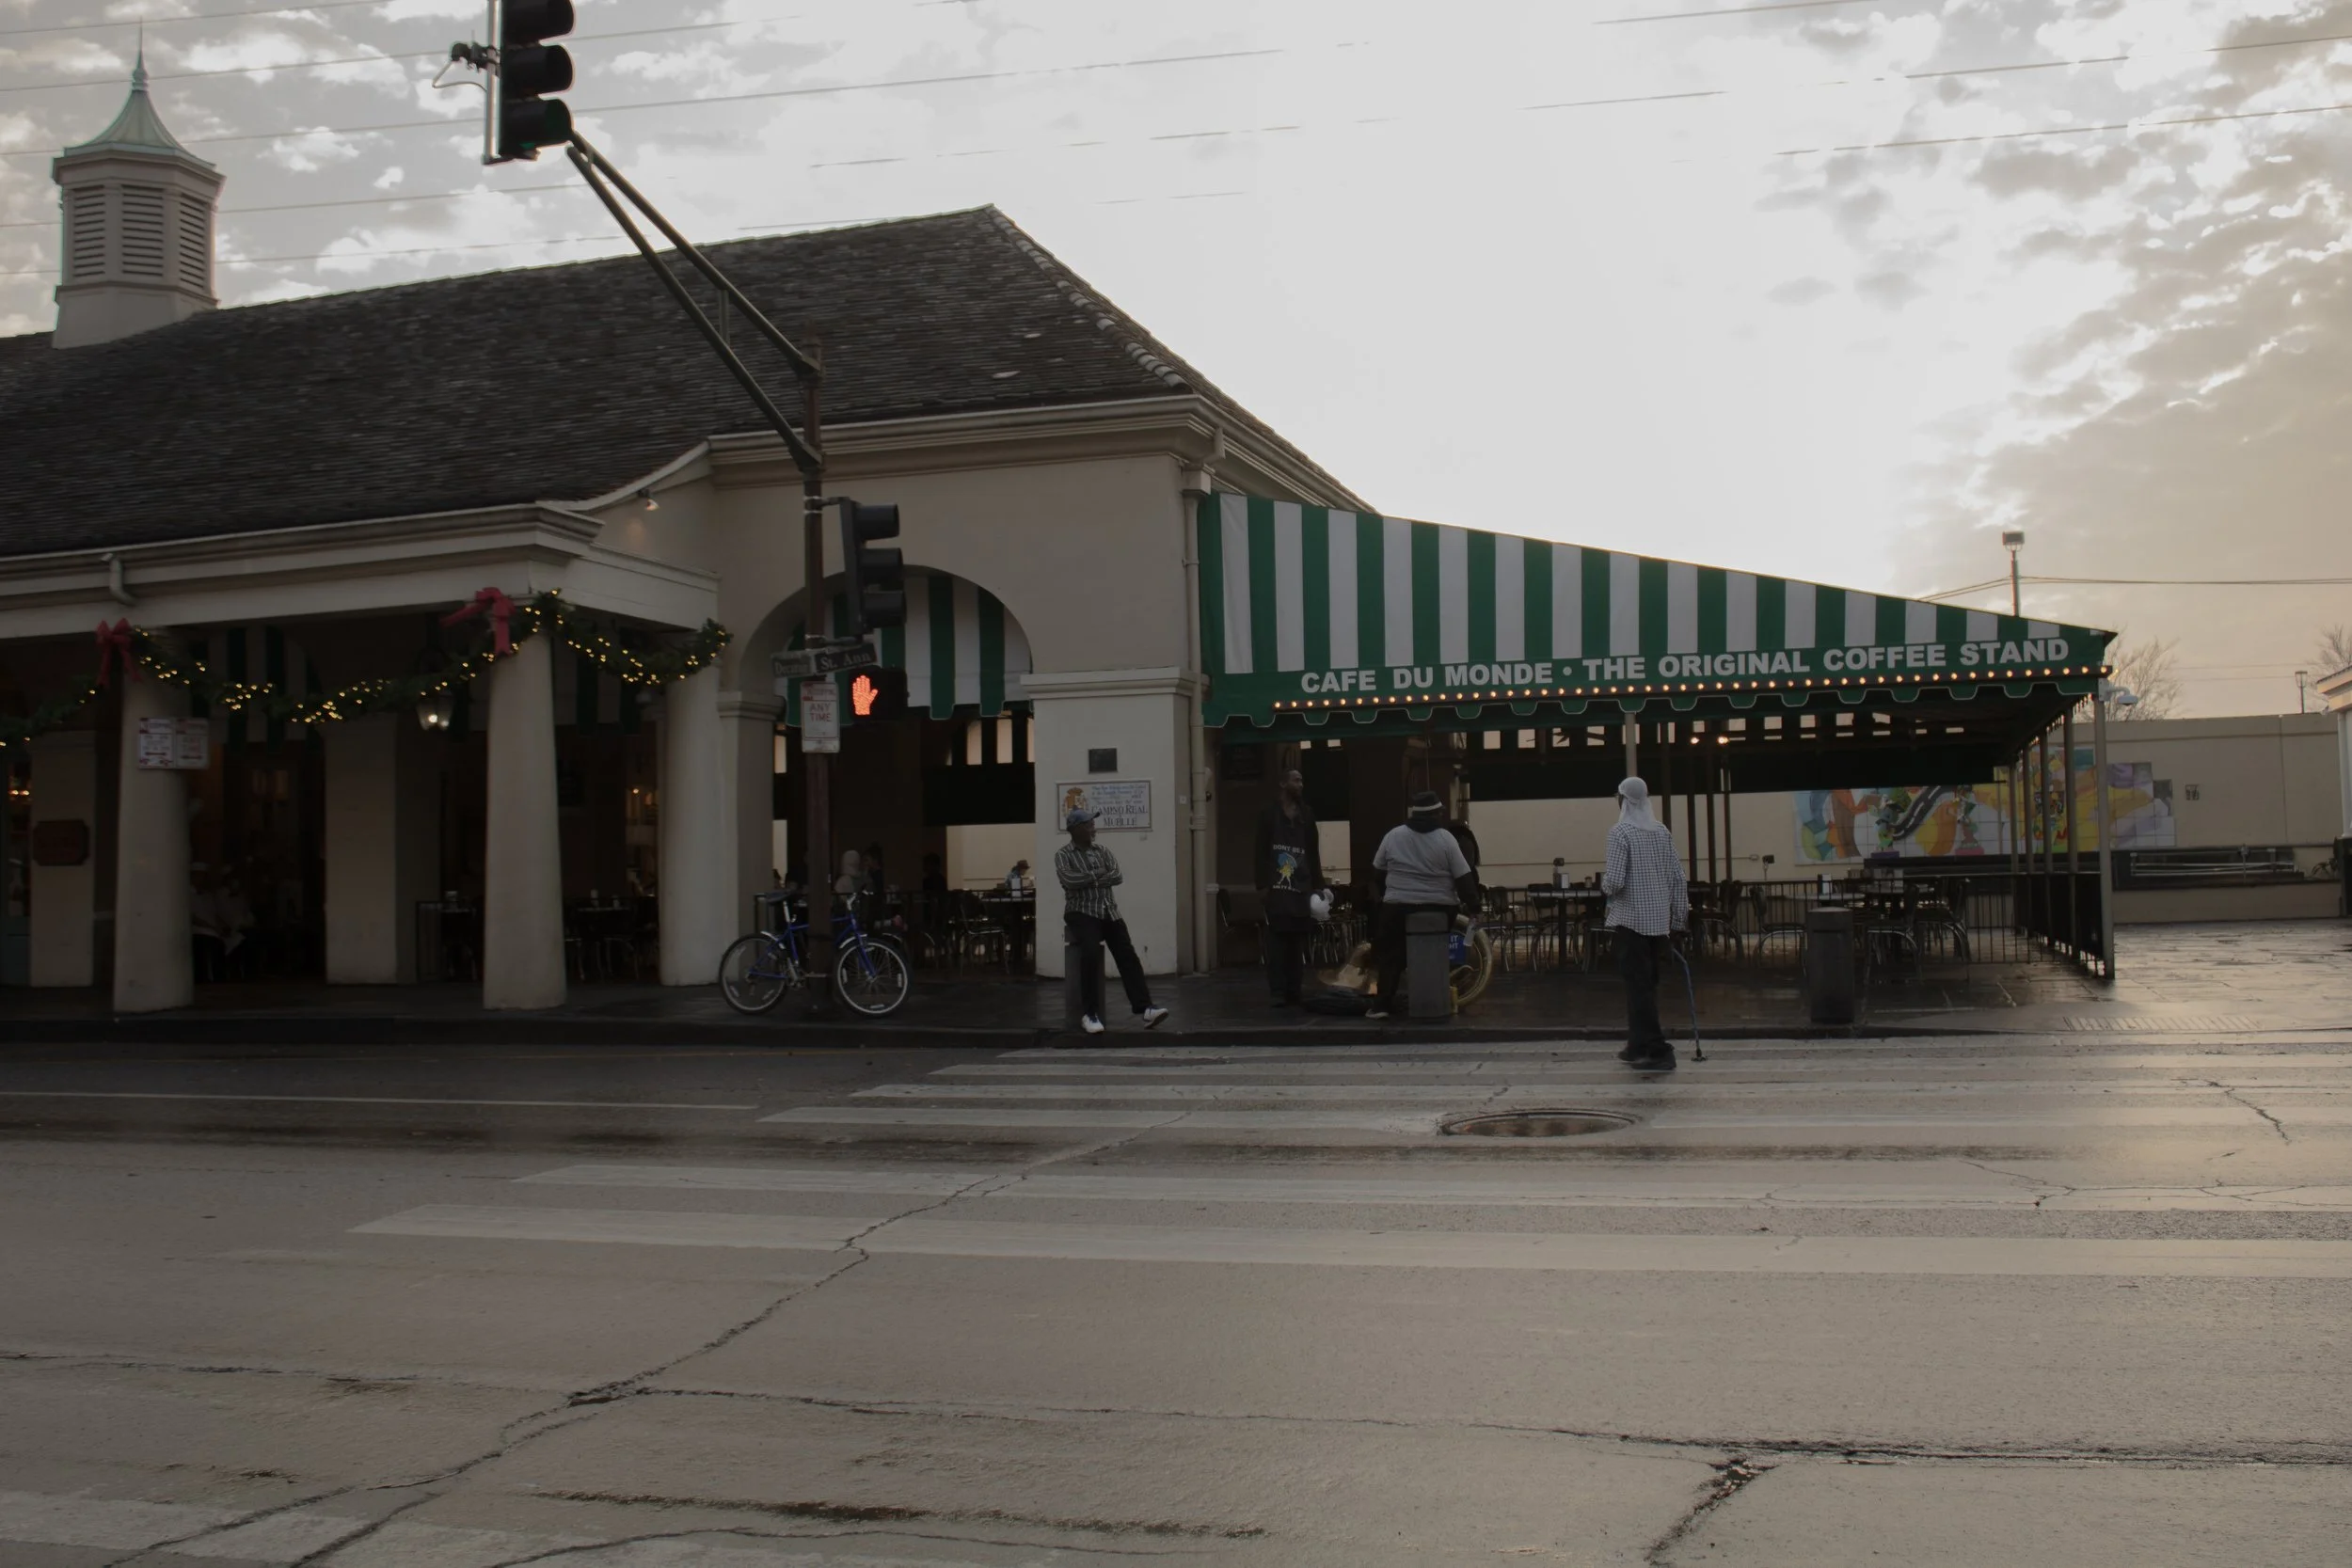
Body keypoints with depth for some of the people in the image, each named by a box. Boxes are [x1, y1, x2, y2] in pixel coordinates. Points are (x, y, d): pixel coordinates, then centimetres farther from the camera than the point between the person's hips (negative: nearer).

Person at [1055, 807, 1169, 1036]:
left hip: (1108, 911, 4)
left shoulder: (1103, 852, 14)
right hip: (1081, 913, -4)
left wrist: (1088, 880, -12)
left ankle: (1144, 1009, -24)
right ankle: (1090, 1014, -25)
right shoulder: (1062, 855, 1)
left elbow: (1117, 877, -2)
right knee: (1091, 953, -30)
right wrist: (1098, 874, -7)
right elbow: (1070, 880, -18)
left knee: (1127, 953, -16)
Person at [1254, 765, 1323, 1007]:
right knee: (1277, 941, -7)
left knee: (1298, 941, 2)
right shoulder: (1268, 813, 5)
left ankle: (1294, 991, 5)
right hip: (1276, 887, -3)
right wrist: (1262, 884, -6)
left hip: (1301, 887, 3)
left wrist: (1317, 885, 9)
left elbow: (1313, 852, 15)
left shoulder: (1306, 815, 15)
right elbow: (1260, 851, 1)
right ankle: (1279, 992, -7)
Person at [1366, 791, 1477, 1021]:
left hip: (1398, 907, 1)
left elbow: (1377, 873, 10)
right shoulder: (1446, 839, -5)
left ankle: (1382, 1003, 3)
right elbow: (1465, 879, -7)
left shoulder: (1393, 836, 2)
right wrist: (1472, 903, 8)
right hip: (1439, 909, -1)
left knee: (1391, 955, 12)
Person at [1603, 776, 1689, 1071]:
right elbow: (1678, 878, 9)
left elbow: (1614, 882, -18)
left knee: (1638, 985, -5)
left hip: (1632, 919, -7)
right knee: (1646, 983, 15)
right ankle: (1638, 1046, 22)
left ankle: (1658, 1051, -10)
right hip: (1659, 920, 7)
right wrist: (1680, 917, 15)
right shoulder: (1662, 831, 8)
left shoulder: (1621, 833, -11)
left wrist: (1605, 882, 5)